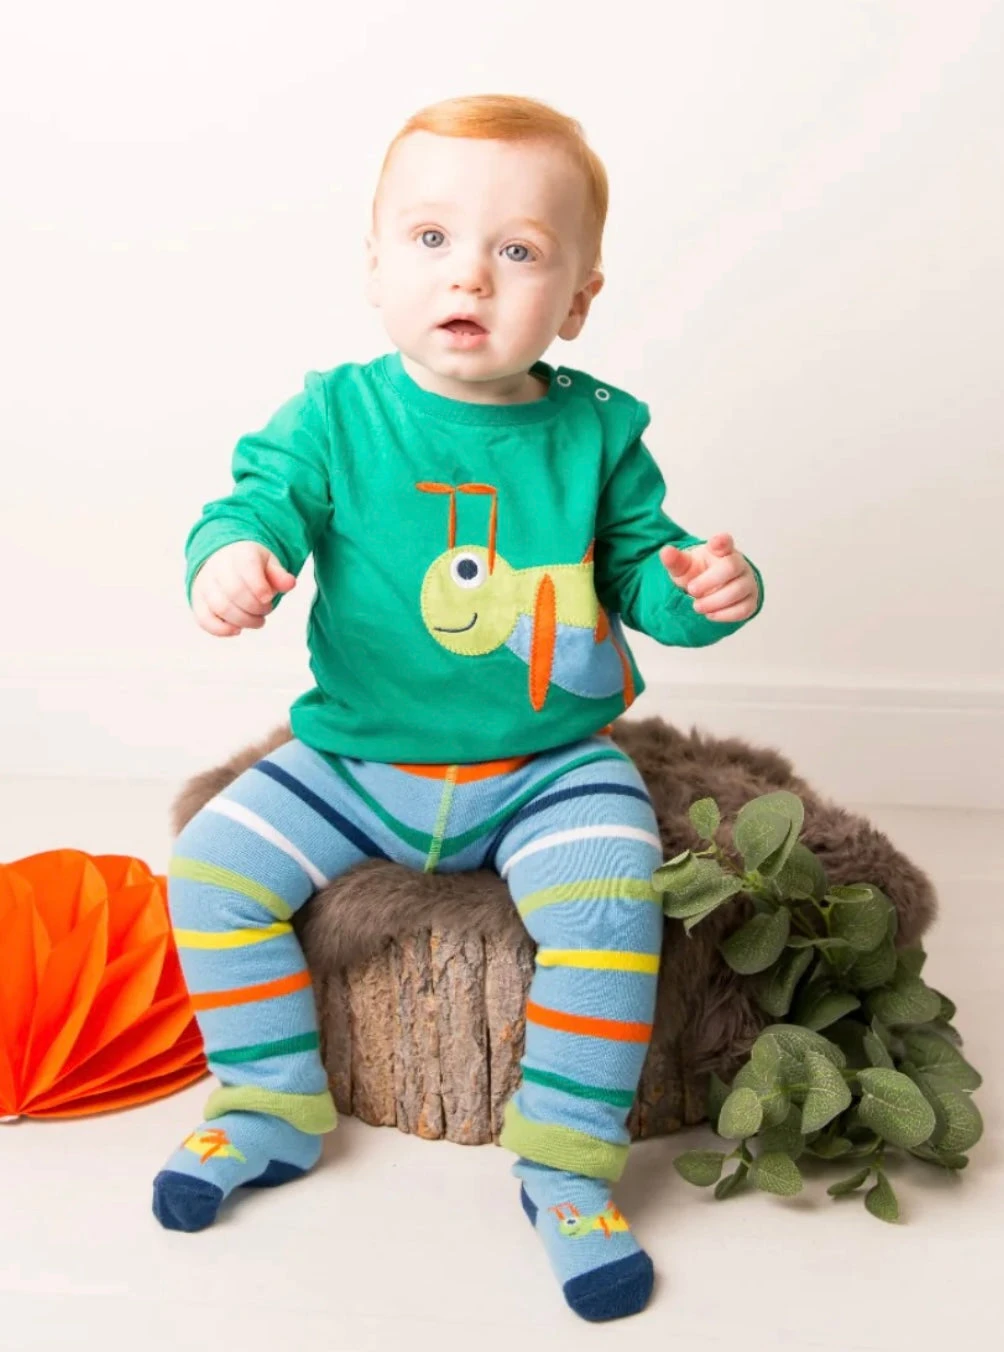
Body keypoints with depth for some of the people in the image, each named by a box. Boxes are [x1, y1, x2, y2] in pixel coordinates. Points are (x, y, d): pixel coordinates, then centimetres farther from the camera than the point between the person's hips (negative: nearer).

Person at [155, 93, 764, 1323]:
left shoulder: (595, 432, -2)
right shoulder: (336, 415, -5)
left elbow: (635, 568, 4)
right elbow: (262, 500, -13)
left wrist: (701, 589, -19)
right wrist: (230, 557, -37)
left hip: (551, 767, -1)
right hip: (356, 760, 2)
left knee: (607, 901, -26)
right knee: (210, 868, -10)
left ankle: (568, 1162, -4)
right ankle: (271, 1109, 12)